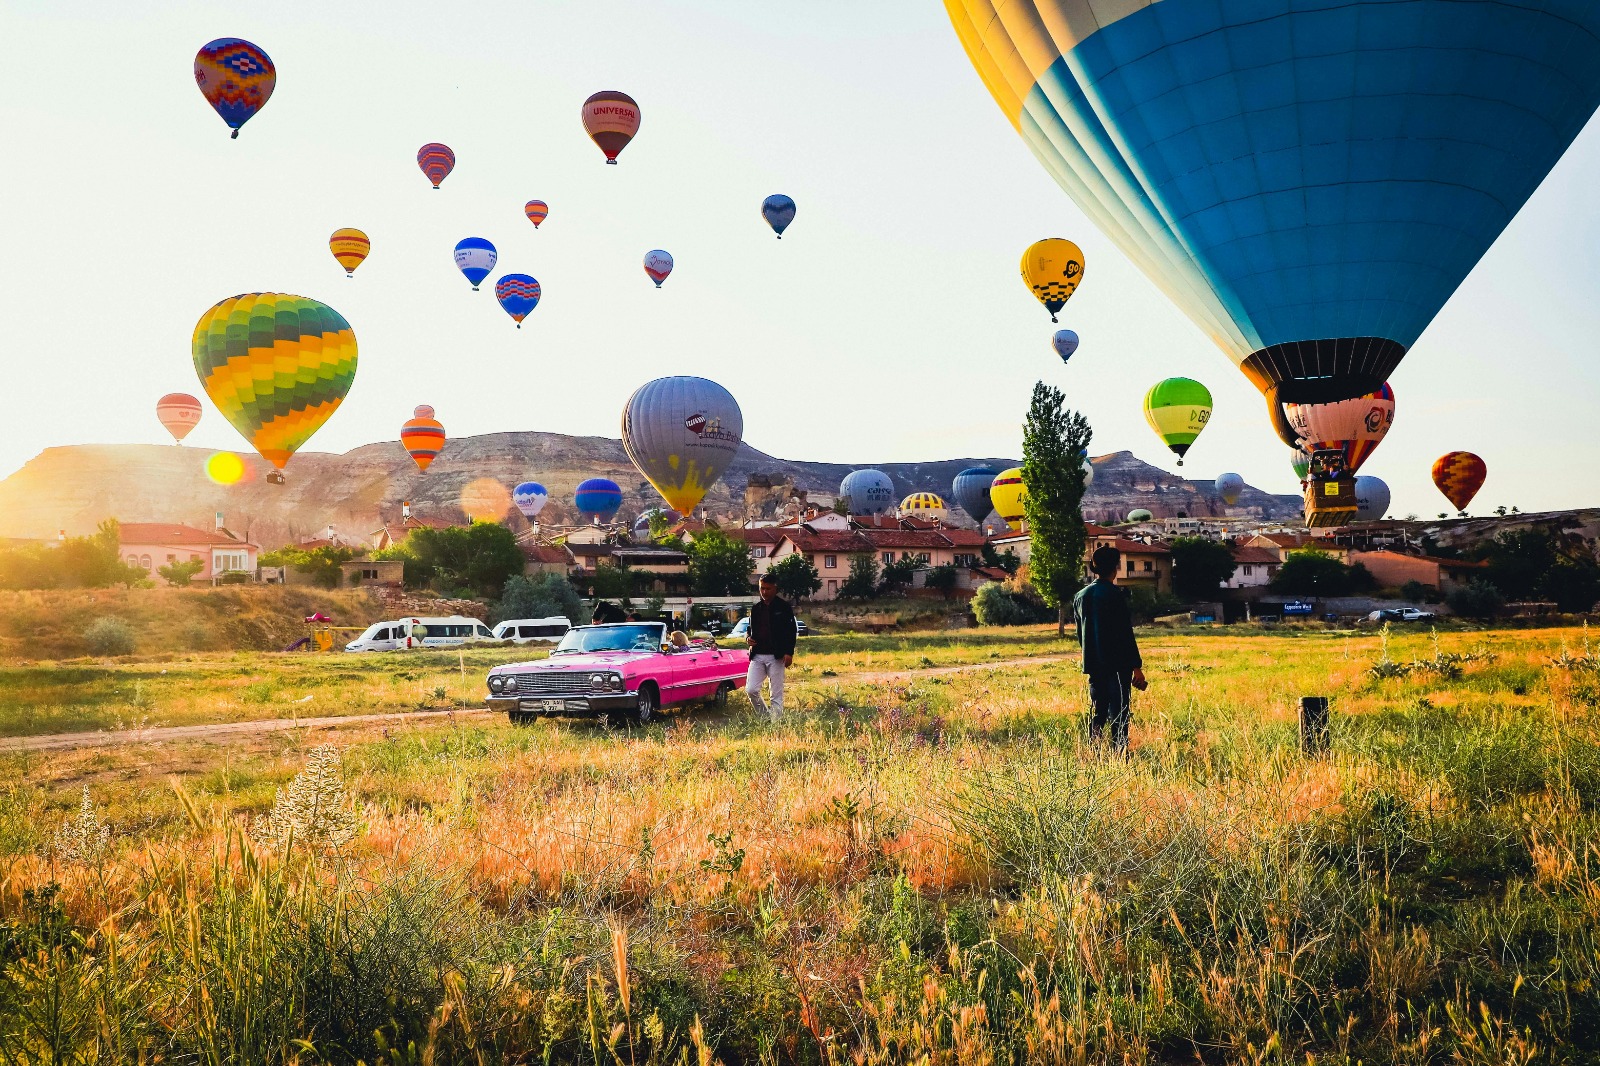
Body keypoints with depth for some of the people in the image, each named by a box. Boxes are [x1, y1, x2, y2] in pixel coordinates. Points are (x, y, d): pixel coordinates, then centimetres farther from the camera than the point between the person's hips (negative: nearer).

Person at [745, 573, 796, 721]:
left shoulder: (784, 607, -1)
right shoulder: (756, 608, 13)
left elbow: (791, 631, -4)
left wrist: (789, 653, -14)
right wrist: (748, 638, 0)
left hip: (776, 657, -4)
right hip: (757, 656, 4)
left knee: (777, 694, -1)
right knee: (751, 690, -4)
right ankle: (765, 717, 15)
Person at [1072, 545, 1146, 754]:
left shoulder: (1080, 596, 8)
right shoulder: (1115, 595, -12)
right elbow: (1126, 634, -12)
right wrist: (1137, 667, -8)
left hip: (1093, 665, 6)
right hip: (1118, 665, -6)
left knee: (1097, 712, 13)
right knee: (1119, 713, -3)